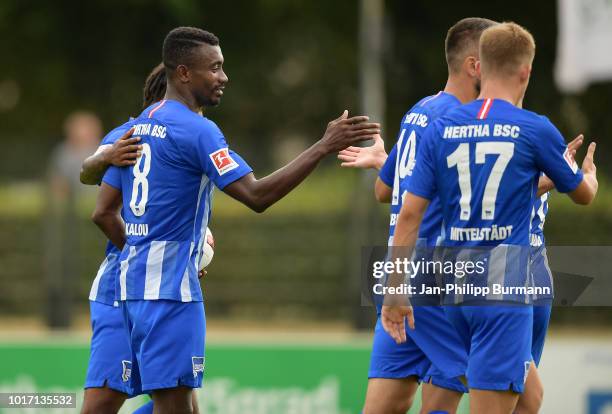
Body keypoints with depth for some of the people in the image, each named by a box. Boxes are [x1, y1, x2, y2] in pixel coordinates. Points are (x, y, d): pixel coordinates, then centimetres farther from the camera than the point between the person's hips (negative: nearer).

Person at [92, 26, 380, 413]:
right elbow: (256, 195, -22)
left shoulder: (140, 126, 14)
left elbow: (104, 213, 16)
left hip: (135, 280, 9)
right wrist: (325, 146, -21)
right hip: (170, 285, -9)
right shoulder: (197, 130, -13)